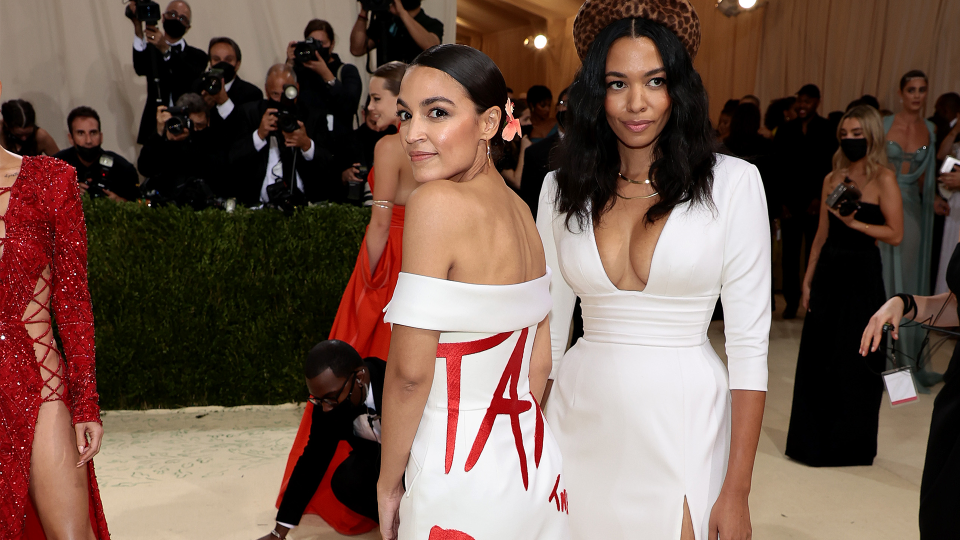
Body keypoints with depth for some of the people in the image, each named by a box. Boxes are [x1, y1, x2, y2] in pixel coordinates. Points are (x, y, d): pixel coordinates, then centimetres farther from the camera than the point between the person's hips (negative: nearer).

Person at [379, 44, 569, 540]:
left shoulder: (435, 202, -21)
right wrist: (510, 442, 18)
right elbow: (538, 363, 8)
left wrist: (389, 483, -7)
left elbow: (409, 372, -20)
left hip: (458, 483, -7)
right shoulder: (520, 210, 2)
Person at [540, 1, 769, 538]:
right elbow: (547, 326, 7)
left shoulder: (731, 182, -6)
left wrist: (737, 491, -9)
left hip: (683, 422, -2)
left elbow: (749, 341, -7)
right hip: (581, 418, 3)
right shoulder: (562, 189, 3)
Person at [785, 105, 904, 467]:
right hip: (828, 273, 6)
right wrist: (808, 279, 9)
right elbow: (822, 234, 12)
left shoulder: (883, 179, -6)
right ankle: (816, 440, 22)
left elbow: (895, 234, -11)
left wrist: (854, 222, -19)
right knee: (817, 358, 9)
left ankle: (850, 444, 18)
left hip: (861, 275, -5)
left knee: (854, 361, 3)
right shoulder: (832, 179, 10)